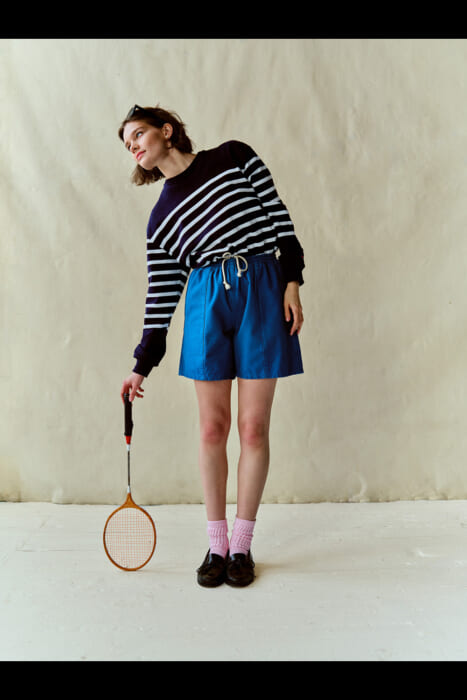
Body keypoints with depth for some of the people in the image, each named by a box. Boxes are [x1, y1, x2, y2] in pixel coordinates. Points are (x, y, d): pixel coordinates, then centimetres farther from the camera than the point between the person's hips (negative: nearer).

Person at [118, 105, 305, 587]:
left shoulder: (234, 157, 8)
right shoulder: (161, 218, 13)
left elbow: (279, 217, 6)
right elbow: (161, 295, 11)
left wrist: (292, 281, -5)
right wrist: (142, 365, 9)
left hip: (263, 292, -2)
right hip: (206, 301, 2)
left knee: (254, 427, -1)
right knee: (212, 428, 1)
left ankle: (242, 545, 12)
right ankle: (216, 545, 15)